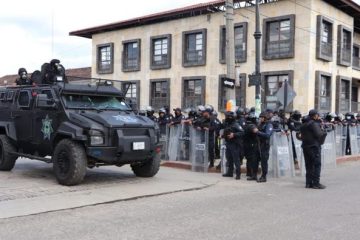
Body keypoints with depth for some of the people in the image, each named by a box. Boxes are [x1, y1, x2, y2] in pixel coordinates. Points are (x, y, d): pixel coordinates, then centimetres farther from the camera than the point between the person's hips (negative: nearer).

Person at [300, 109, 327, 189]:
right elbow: (318, 134, -18)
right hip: (314, 146, -8)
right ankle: (316, 183, -4)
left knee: (308, 165, 12)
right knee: (317, 165, -2)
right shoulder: (314, 123, -12)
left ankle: (308, 183, 13)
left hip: (305, 146, 8)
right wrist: (324, 132, -1)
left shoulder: (303, 125, 14)